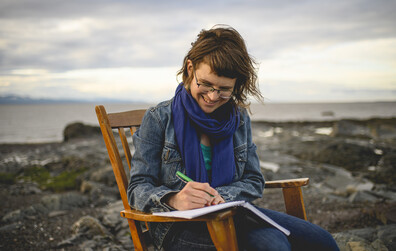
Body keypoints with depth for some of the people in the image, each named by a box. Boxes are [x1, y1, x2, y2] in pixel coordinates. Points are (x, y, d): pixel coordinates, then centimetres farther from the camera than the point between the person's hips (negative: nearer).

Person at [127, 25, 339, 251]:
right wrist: (174, 200, -30)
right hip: (182, 226, -5)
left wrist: (220, 196, -14)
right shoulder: (159, 119, -4)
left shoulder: (239, 119, 9)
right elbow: (138, 188, -7)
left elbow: (254, 182, 8)